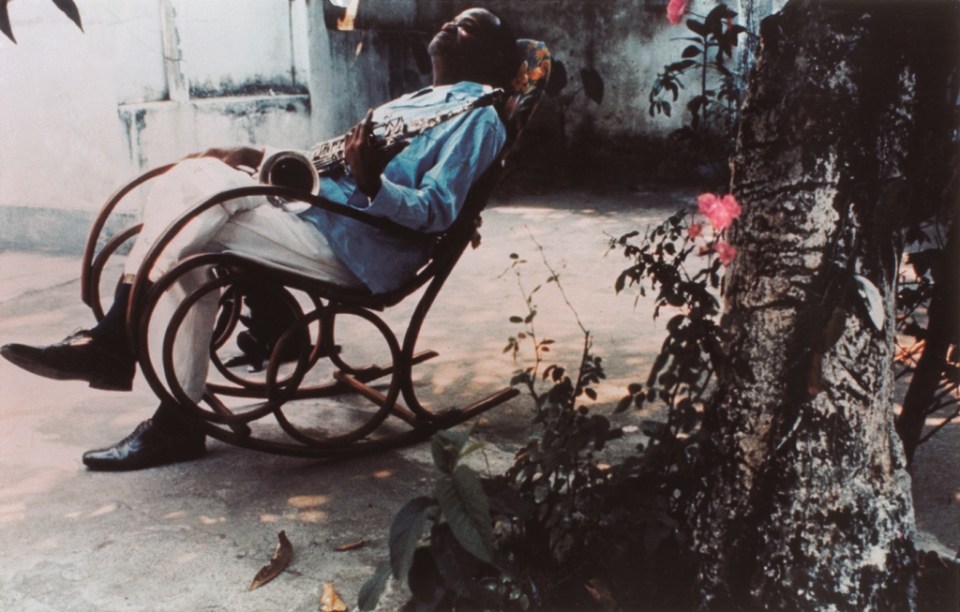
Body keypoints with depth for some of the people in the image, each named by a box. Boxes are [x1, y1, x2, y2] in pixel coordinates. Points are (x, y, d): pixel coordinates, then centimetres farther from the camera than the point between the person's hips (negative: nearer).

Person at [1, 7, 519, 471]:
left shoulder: (476, 115, -1)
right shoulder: (416, 101, 29)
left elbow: (437, 212, -15)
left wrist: (370, 183, -31)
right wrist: (261, 159, 18)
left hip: (356, 249, -9)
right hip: (310, 211, 9)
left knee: (191, 246, -21)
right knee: (193, 175, -4)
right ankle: (112, 339, -9)